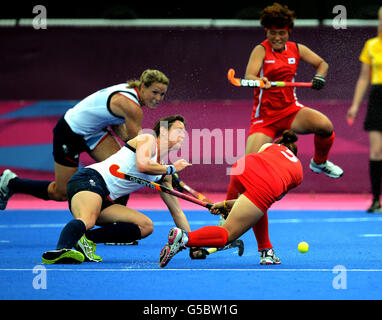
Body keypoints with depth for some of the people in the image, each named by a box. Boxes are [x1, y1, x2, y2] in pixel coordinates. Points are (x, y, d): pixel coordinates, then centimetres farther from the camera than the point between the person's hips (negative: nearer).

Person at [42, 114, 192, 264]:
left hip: (107, 201, 8)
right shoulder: (147, 139, 2)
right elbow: (142, 165, -20)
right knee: (87, 221, -36)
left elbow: (176, 211, 27)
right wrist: (171, 169, -3)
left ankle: (87, 239, -16)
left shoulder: (163, 174, 24)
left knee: (146, 226, -4)